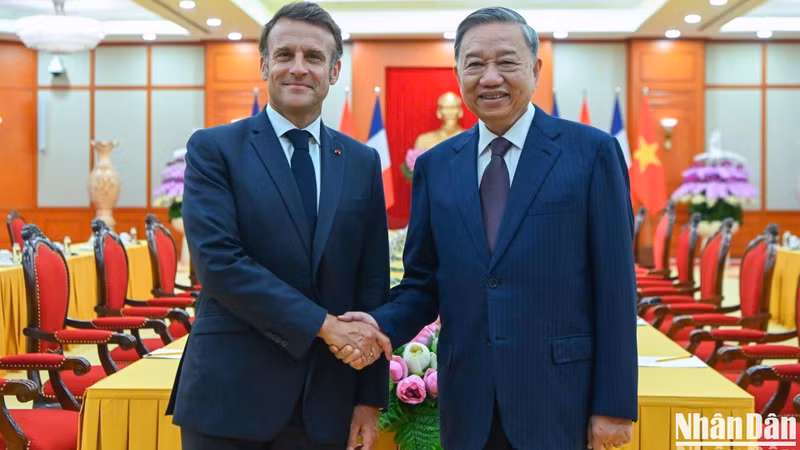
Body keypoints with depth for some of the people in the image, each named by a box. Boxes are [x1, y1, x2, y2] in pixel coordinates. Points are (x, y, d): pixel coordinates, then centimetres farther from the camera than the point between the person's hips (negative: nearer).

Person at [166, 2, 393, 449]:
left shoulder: (363, 162, 9)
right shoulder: (214, 148, -1)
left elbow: (373, 284, 7)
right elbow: (218, 261, -13)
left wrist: (370, 398, 4)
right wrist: (323, 324, -16)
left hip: (325, 400, 3)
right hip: (230, 394, -3)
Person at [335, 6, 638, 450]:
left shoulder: (592, 151, -4)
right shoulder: (434, 165, 7)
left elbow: (614, 286, -5)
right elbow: (423, 281, 9)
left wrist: (614, 404, -7)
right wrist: (383, 325, -11)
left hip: (558, 398, -3)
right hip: (467, 398, 3)